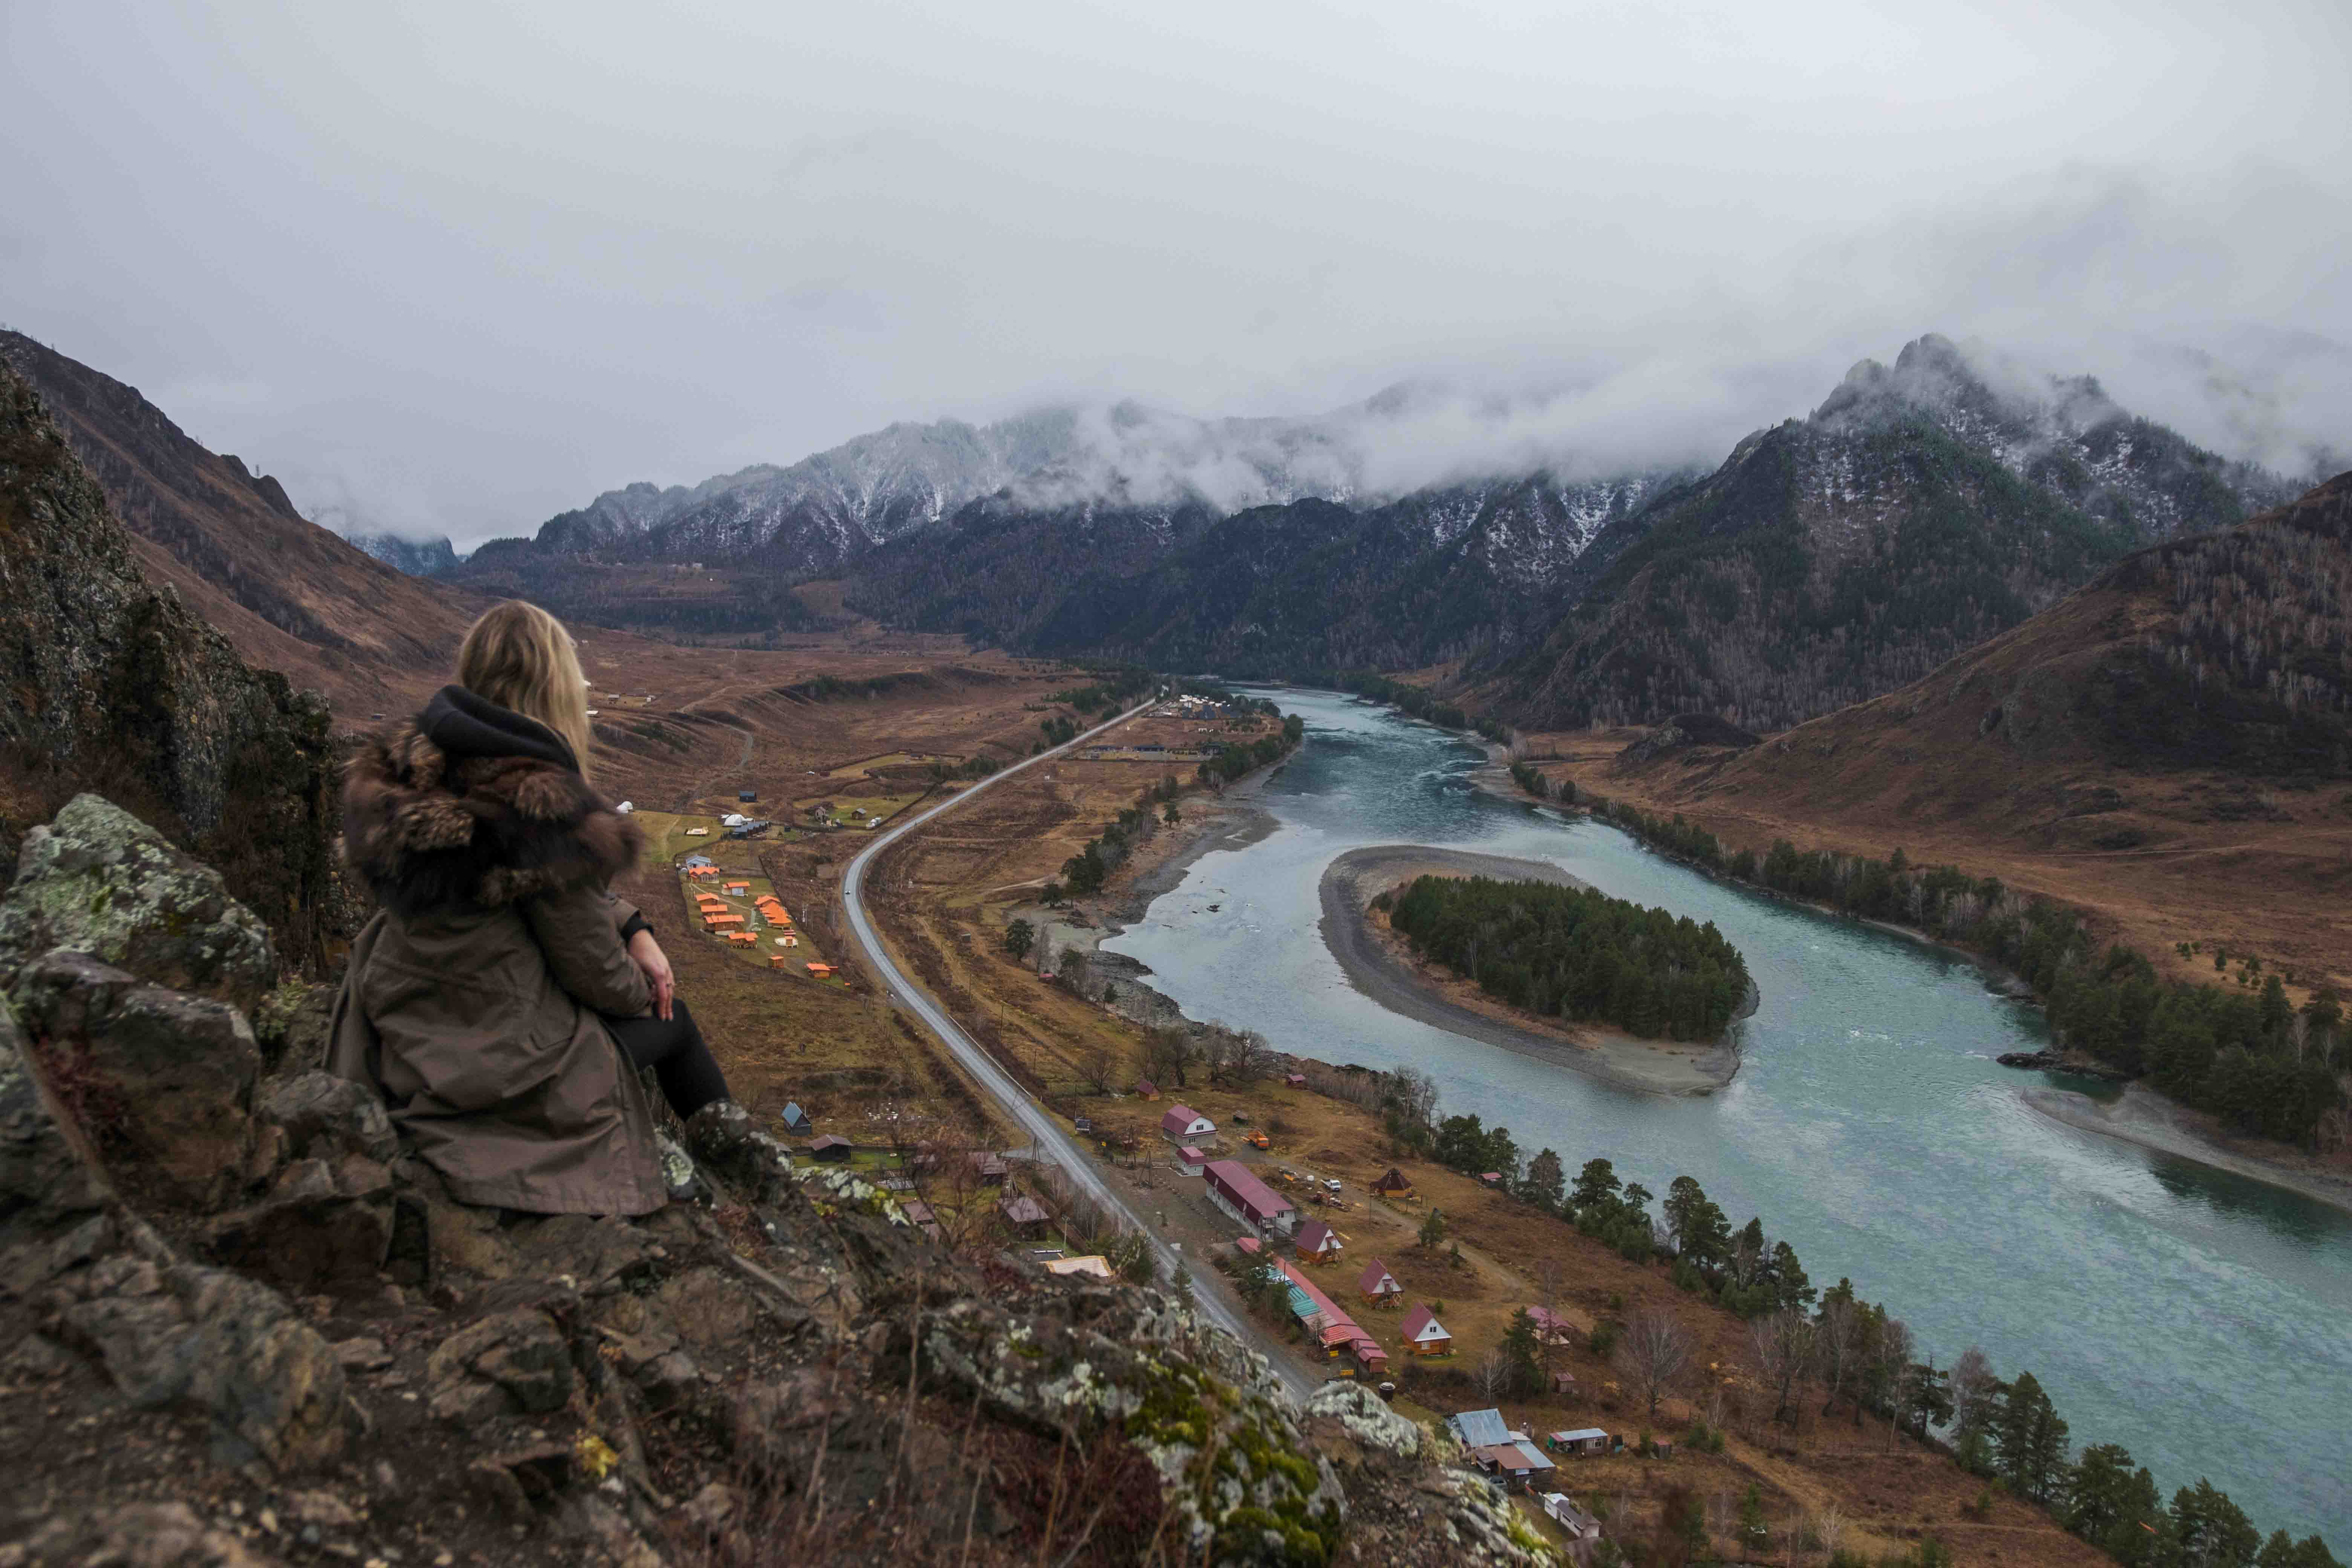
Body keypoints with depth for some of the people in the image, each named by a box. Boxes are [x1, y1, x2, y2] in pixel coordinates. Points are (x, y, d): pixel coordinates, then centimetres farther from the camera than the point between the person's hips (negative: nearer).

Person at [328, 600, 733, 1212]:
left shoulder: (418, 766, -4)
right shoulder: (539, 803, -29)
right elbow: (591, 967, -17)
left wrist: (634, 929, 5)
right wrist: (639, 992, 3)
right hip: (502, 1066, -7)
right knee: (670, 1019, 20)